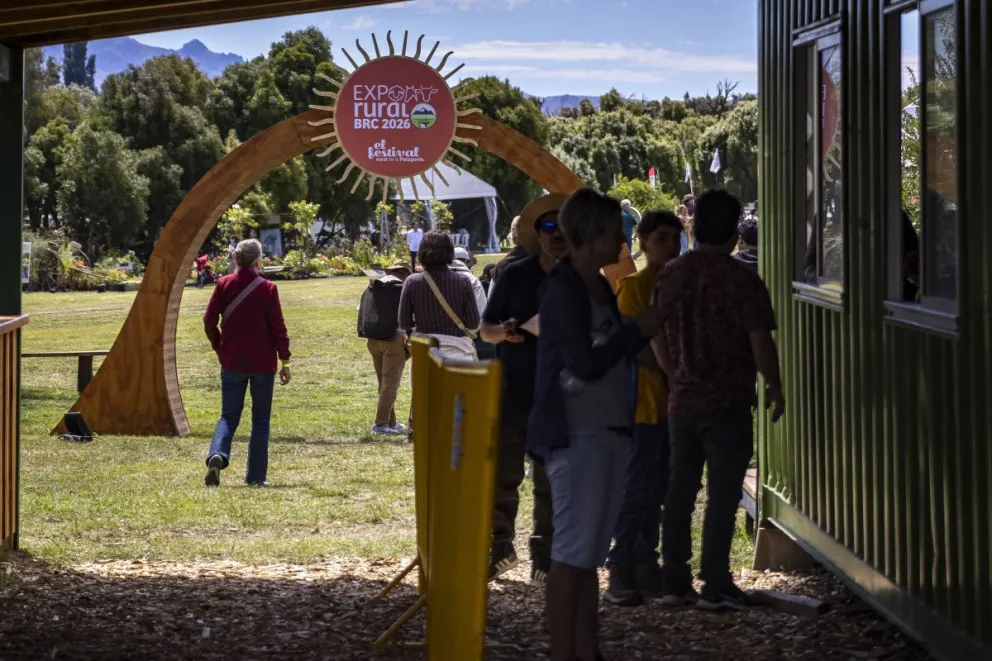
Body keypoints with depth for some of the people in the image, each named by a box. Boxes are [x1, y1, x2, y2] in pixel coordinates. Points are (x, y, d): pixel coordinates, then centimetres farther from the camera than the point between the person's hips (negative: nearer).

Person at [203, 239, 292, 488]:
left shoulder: (224, 285, -2)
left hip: (232, 362, 2)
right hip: (262, 364, -2)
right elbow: (278, 328, -7)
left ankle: (217, 455, -21)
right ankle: (256, 476, 8)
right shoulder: (267, 289, -8)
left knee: (229, 415, 8)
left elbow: (209, 322, -2)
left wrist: (219, 348, 12)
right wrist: (285, 362, 0)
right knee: (260, 420, 9)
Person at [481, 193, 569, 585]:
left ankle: (544, 560, 11)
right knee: (502, 476, 0)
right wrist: (502, 332, -15)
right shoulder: (515, 276, 2)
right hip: (512, 393, 0)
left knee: (550, 483, 4)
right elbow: (486, 328, 7)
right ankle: (500, 548, 15)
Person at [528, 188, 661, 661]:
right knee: (572, 551, -6)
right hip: (576, 435, -9)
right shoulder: (563, 291, -13)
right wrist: (639, 330, -13)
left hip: (609, 431, 9)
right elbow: (586, 363, -19)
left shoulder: (600, 288, 13)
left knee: (592, 551, 12)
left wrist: (645, 330, 3)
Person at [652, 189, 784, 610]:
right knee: (722, 495, 0)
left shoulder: (670, 277, 3)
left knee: (680, 491, 12)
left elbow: (657, 338, 10)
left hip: (682, 400, 5)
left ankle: (675, 583, 14)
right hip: (728, 402, -5)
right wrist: (774, 386, 2)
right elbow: (760, 342, -12)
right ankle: (715, 587, 0)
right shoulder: (743, 282, -13)